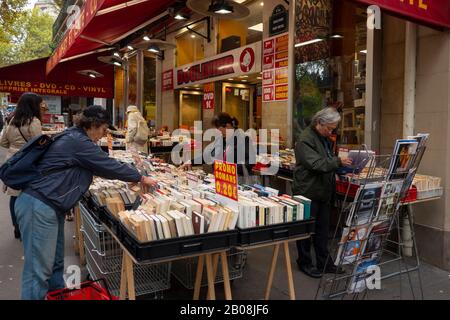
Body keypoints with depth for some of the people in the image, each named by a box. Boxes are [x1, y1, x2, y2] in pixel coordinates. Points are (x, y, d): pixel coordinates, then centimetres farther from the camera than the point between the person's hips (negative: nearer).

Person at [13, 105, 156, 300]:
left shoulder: (75, 137, 14)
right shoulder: (78, 142, -17)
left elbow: (99, 166, 24)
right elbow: (108, 166, -14)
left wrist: (131, 177, 20)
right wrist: (141, 178, -3)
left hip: (48, 205, 10)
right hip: (38, 206, -10)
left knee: (55, 262, 17)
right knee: (39, 268, -4)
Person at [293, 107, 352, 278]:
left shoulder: (325, 138, 13)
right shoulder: (305, 139, -17)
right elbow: (315, 163, -26)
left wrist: (342, 166, 12)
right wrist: (338, 162, -30)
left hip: (323, 191, 9)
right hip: (308, 192, -9)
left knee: (323, 229, 15)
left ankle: (323, 262, 27)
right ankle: (304, 262, 20)